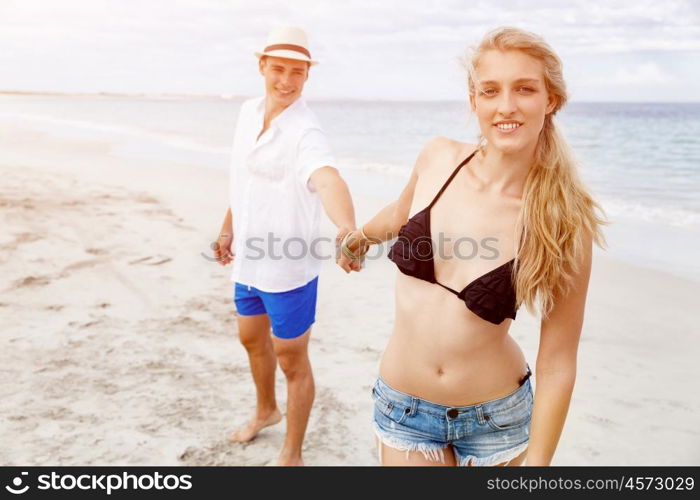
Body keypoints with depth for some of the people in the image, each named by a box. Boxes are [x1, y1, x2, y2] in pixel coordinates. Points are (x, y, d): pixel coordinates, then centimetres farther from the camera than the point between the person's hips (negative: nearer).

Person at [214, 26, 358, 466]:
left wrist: (347, 228, -63)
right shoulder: (249, 111, 2)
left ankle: (292, 455, 27)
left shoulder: (305, 132, -22)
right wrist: (229, 227, 22)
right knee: (251, 339, 26)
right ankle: (266, 410, 53)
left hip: (289, 267, -8)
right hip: (249, 256, 8)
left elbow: (327, 178, -44)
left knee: (292, 361, 7)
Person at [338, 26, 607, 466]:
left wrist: (537, 461, -11)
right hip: (403, 410, 2)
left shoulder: (564, 225, -17)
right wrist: (359, 237, 32)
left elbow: (557, 366, -11)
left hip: (496, 418, -2)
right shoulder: (437, 158, -10)